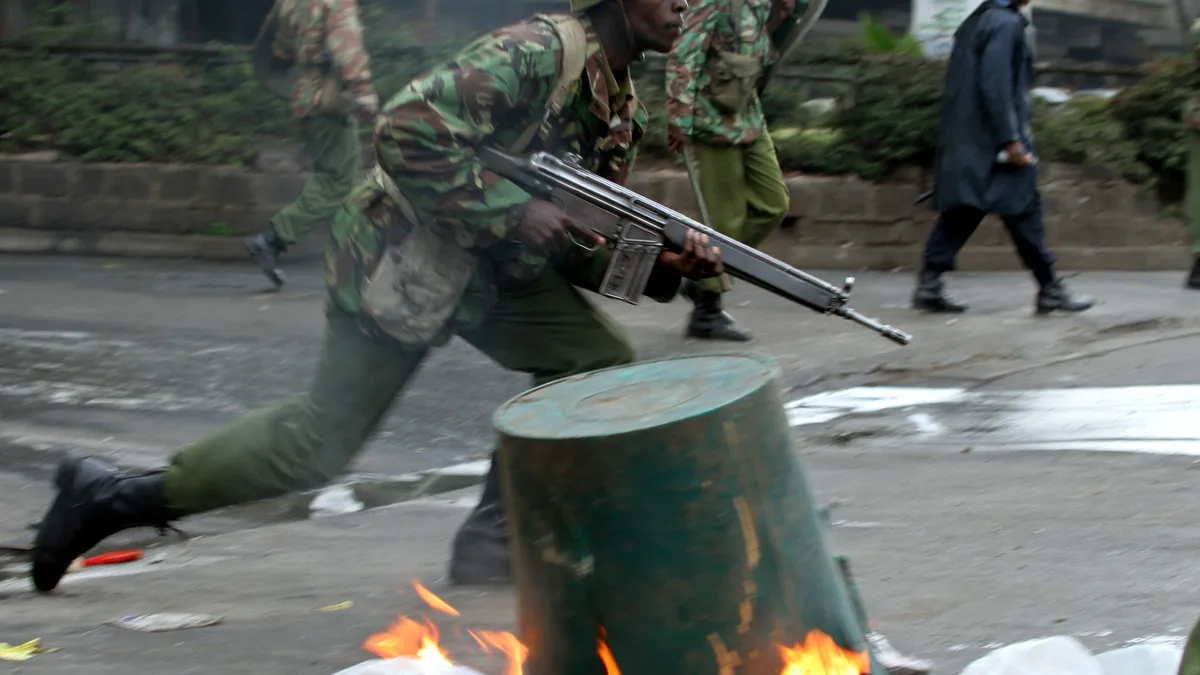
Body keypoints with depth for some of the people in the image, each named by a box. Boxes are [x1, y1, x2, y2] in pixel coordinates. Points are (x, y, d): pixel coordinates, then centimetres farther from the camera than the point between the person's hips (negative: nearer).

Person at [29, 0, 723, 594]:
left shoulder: (623, 110, 5)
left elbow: (585, 247, 7)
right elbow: (408, 131, -30)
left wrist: (665, 264, -12)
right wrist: (510, 212, -30)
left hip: (496, 268, 9)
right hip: (400, 257, -9)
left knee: (599, 359, -6)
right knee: (320, 442, -1)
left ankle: (493, 545, 2)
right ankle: (111, 496, 11)